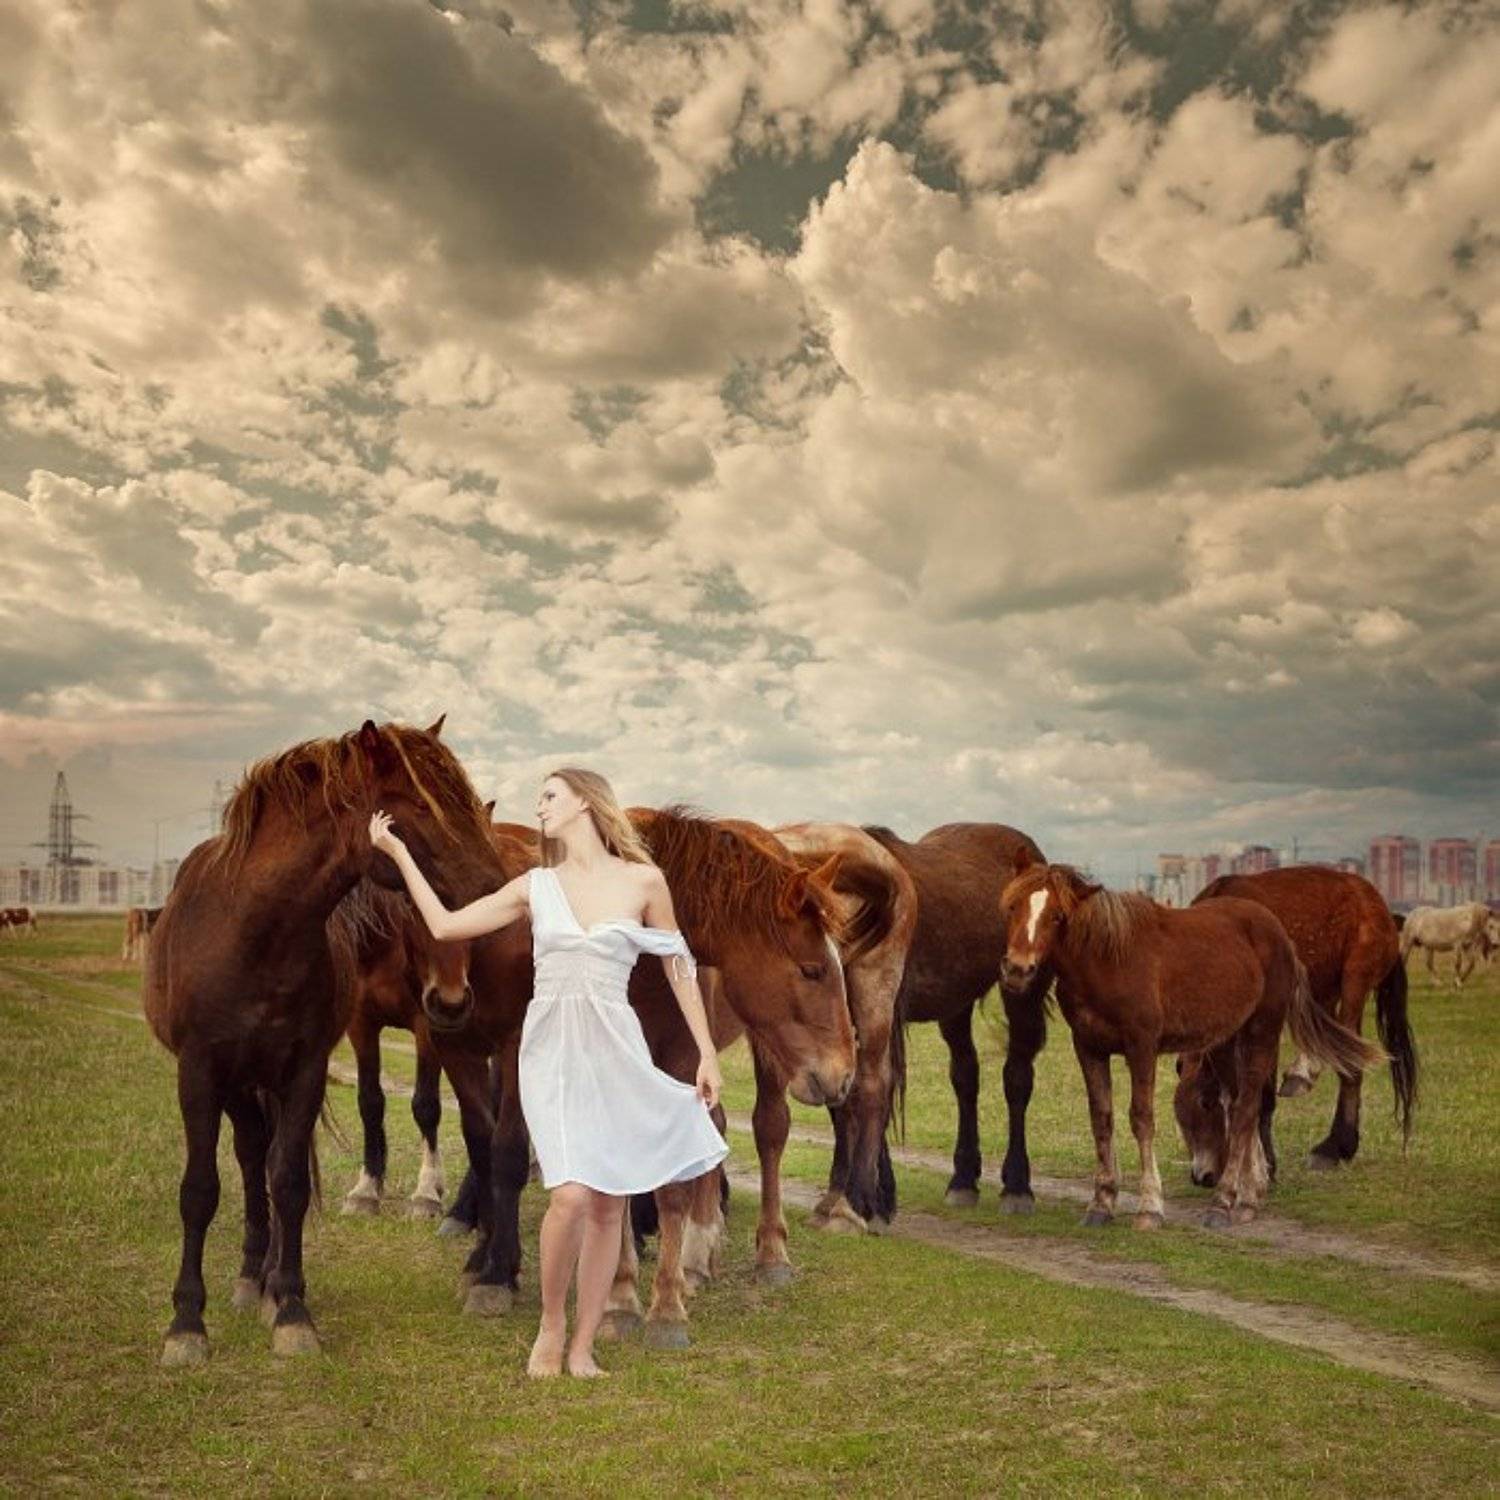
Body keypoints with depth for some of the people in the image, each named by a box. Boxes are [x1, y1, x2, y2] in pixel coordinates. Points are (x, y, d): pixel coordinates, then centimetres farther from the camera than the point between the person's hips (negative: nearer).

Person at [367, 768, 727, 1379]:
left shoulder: (644, 881, 0)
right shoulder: (535, 886, 6)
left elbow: (680, 966, 7)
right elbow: (444, 924, 10)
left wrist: (707, 1052, 5)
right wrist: (397, 852, 10)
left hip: (615, 1051, 0)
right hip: (552, 1051, 0)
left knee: (609, 1206, 4)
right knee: (571, 1196, -16)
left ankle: (581, 1348, 17)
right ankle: (550, 1326, 8)